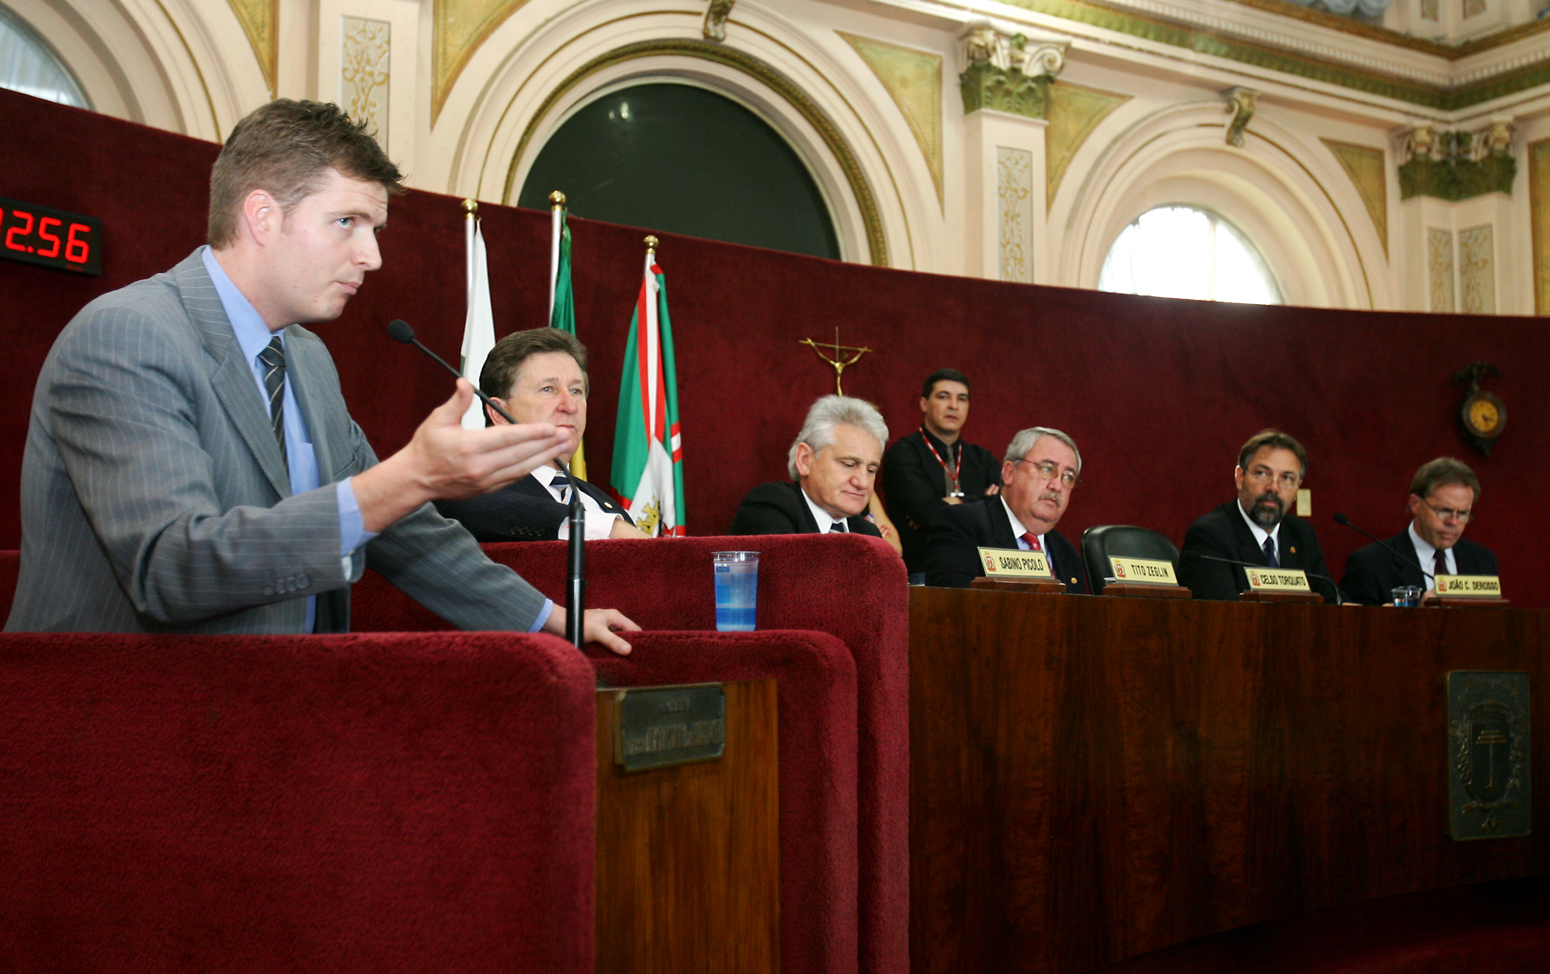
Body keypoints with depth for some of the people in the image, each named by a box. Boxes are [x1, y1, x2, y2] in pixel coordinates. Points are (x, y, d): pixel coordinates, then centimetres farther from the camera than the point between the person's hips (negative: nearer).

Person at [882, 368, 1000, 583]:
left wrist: (959, 503, -8)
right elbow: (929, 511, -14)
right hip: (918, 574, -5)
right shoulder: (902, 454, -1)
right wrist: (983, 503, -1)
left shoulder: (982, 459, 18)